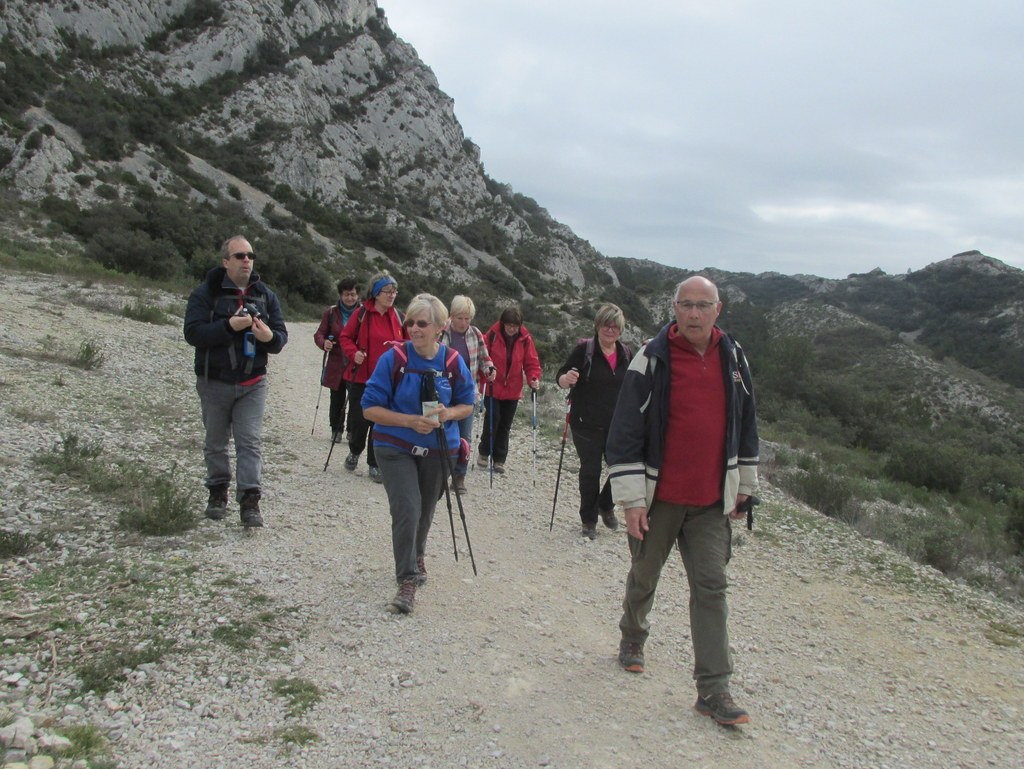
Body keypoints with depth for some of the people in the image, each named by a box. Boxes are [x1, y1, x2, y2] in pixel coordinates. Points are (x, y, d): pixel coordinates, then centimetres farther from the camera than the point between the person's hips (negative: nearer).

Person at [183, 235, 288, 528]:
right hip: (214, 382, -1)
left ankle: (249, 500, -6)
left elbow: (281, 335, 4)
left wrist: (270, 336, -20)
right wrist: (229, 325, -28)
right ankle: (218, 491, 30)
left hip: (252, 383, 1)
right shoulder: (206, 292, -5)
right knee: (215, 442, 12)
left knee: (251, 441, -6)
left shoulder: (265, 295, 6)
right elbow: (193, 333, -15)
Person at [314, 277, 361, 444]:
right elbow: (319, 334, 8)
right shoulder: (331, 312, 3)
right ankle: (336, 430, 26)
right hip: (336, 364, 2)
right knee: (337, 400, 10)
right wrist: (324, 343, -14)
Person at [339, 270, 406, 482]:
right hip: (362, 377, -2)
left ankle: (374, 465, 17)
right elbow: (346, 337, 1)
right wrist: (353, 353, -16)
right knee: (359, 420, 3)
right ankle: (355, 451, 34)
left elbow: (407, 342, 14)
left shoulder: (397, 317, 3)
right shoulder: (362, 314, -6)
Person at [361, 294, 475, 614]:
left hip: (437, 450, 3)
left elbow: (467, 404, 4)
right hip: (396, 448, -3)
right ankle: (407, 581, -4)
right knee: (407, 510, -16)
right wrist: (409, 421, -25)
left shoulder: (454, 362, -9)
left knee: (425, 511, 20)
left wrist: (448, 414, -19)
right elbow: (370, 407, -13)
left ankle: (417, 556, 49)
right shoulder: (393, 359, -16)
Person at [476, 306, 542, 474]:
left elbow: (531, 362, -1)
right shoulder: (492, 335, -10)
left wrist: (534, 378, -17)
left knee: (505, 425, 10)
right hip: (492, 388, -3)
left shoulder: (525, 339, -4)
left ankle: (499, 459, 20)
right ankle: (484, 452, 15)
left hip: (512, 391, 3)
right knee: (493, 419, -8)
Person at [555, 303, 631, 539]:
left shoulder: (626, 354, 6)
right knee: (590, 472, 5)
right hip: (587, 424, -3)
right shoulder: (584, 349, -7)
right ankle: (589, 520, 22)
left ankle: (606, 505, 29)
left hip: (617, 425, 3)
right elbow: (560, 378, -6)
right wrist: (566, 378, -29)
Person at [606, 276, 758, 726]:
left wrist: (743, 485, 17)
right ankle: (633, 639, 41)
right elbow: (625, 431, -11)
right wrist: (631, 498, -14)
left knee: (712, 588, 1)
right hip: (659, 497, -3)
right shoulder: (653, 359, -11)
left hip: (711, 502, 3)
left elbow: (745, 423, 15)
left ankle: (713, 689, 6)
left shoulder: (732, 358, 3)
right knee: (644, 577, 14)